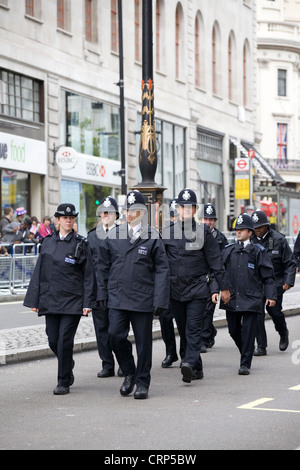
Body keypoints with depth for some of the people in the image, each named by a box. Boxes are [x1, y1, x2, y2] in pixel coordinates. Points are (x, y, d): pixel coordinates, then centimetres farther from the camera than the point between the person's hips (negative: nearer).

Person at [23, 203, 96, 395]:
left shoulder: (81, 244, -1)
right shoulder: (48, 242, 9)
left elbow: (89, 275, -2)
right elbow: (39, 271, 11)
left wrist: (88, 302, -8)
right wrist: (35, 299, 7)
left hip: (73, 300, -4)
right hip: (50, 299, 4)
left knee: (65, 340, -8)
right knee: (53, 340, 6)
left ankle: (64, 382, 2)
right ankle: (68, 365, 35)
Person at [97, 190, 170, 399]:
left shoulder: (153, 237, -1)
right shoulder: (114, 235, 6)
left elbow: (162, 270, -2)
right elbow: (104, 266, 13)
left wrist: (160, 301, -8)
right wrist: (103, 293, 9)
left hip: (143, 298, -2)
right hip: (117, 296, 2)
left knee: (143, 341, 3)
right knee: (116, 335, -8)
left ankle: (142, 383, 17)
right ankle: (129, 373, 16)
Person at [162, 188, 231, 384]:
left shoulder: (203, 232, 0)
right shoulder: (167, 233, 6)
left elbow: (215, 261, 1)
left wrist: (224, 287, 1)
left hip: (198, 289, -3)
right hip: (175, 289, 3)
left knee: (193, 329, -13)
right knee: (184, 331, 8)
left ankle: (189, 363, -26)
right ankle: (197, 368, 17)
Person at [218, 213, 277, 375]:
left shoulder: (258, 252, 1)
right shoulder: (228, 251, 10)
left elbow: (268, 276, 2)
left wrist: (271, 295, -5)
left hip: (251, 299, -4)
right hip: (231, 298, 4)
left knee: (248, 330, -6)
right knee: (234, 330, 9)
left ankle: (245, 364, 0)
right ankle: (246, 353, 33)